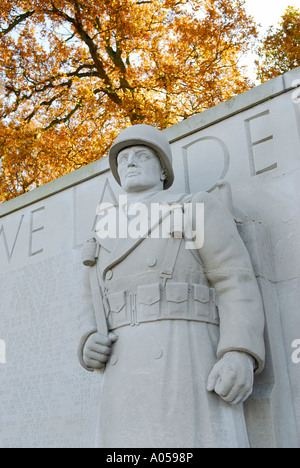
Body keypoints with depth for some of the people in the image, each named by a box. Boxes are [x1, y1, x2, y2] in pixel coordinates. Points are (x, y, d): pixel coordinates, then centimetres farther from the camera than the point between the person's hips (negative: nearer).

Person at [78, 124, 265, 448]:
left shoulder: (198, 208, 9)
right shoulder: (104, 242, 25)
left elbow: (237, 284, -2)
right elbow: (96, 317, 26)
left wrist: (240, 357, -19)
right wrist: (90, 347, 1)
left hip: (188, 371, -5)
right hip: (127, 383, 5)